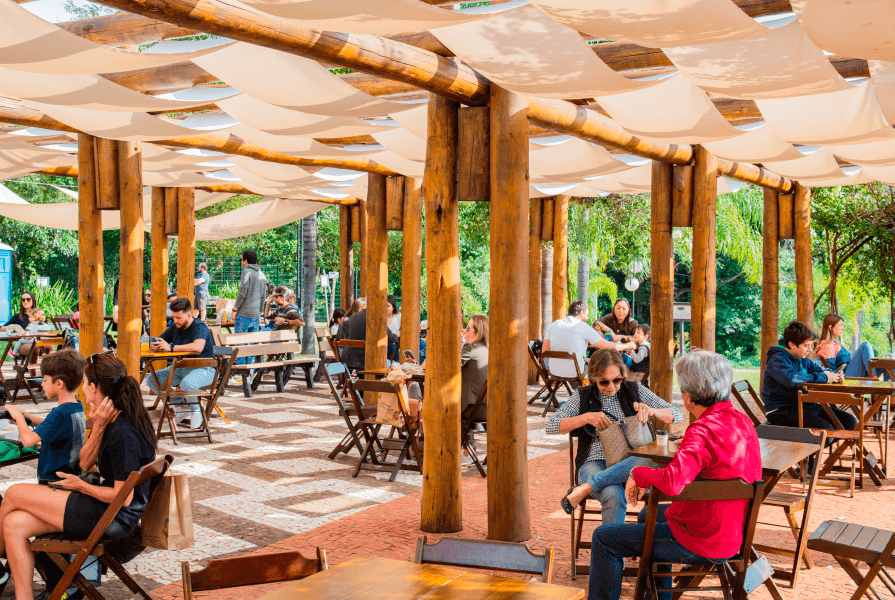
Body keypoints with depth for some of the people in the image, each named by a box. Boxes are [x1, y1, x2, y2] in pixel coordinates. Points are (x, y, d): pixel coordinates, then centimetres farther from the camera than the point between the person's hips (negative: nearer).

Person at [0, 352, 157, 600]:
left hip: (114, 518, -9)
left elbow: (124, 497, -22)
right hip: (105, 507, 9)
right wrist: (98, 428, -10)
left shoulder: (124, 434, -25)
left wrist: (81, 486, -7)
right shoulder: (111, 419, 5)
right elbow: (85, 463, 6)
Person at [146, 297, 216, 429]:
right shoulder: (175, 328, 7)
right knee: (152, 380, -6)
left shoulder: (199, 327, -16)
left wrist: (171, 347, -31)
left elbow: (198, 347, -36)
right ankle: (182, 404, 2)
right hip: (181, 367, 8)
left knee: (187, 383, -38)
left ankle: (196, 411, -8)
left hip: (204, 369, -8)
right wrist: (155, 345, -10)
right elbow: (158, 342, 17)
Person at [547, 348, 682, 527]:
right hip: (595, 465, -1)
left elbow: (677, 416, 9)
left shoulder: (635, 391, 12)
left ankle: (584, 488, -33)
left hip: (630, 464, 1)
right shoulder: (582, 396, 11)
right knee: (613, 495, -37)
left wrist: (651, 411, -13)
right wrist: (586, 417, -9)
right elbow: (551, 426, 4)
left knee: (649, 460, -37)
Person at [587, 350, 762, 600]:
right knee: (649, 515, 35)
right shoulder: (743, 421, 0)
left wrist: (639, 474, -21)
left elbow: (672, 482, -43)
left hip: (702, 544, -9)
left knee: (604, 538, 2)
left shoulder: (704, 431, -28)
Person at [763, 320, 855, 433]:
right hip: (782, 410, -9)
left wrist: (834, 375, 0)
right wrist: (823, 377, -24)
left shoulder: (803, 360, 15)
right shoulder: (777, 360, -14)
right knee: (825, 428, -30)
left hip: (805, 405, 9)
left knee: (850, 421, 1)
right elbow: (791, 379, -32)